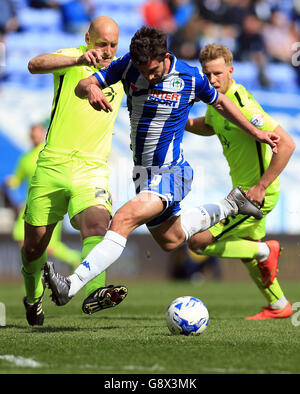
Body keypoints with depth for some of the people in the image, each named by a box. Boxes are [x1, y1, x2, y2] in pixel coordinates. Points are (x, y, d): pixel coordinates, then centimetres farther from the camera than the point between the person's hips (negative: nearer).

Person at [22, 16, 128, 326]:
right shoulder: (72, 59, -3)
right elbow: (35, 65, -26)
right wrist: (79, 60, -41)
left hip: (92, 169, 2)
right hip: (52, 164, -2)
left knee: (96, 221, -28)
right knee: (34, 244, 6)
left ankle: (94, 291, -46)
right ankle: (33, 296, 34)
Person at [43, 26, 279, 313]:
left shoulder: (190, 78, -15)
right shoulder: (128, 65, -9)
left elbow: (220, 103, 5)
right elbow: (81, 86, -11)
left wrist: (257, 133, 11)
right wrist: (90, 89, -37)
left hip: (169, 174, -6)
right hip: (142, 172, 6)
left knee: (123, 220, -28)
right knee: (170, 240, 25)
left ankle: (71, 286, -34)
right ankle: (230, 205, 46)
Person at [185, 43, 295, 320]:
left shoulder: (242, 106, -27)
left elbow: (286, 144, -30)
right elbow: (209, 126, 25)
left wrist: (261, 186, -28)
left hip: (258, 193, -9)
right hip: (244, 188, 9)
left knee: (198, 242, -11)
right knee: (246, 247, 27)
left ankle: (266, 251, 2)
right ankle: (278, 305, 43)